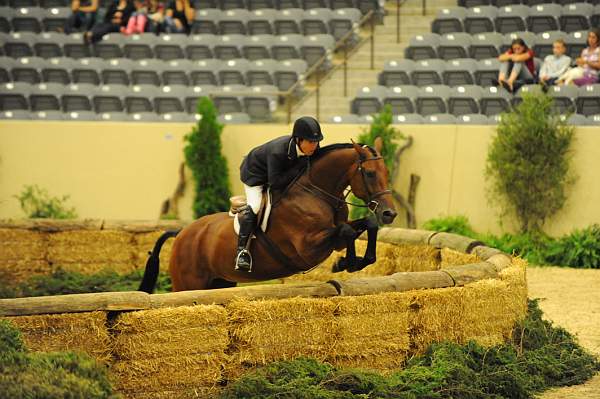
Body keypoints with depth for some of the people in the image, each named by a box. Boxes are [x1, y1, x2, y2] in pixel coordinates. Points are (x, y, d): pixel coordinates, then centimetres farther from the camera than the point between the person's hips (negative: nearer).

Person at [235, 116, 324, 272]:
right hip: (254, 173, -7)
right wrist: (298, 168, -41)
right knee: (254, 207, -24)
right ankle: (242, 250, -19)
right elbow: (275, 182, -39)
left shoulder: (313, 149, -23)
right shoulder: (277, 152, -43)